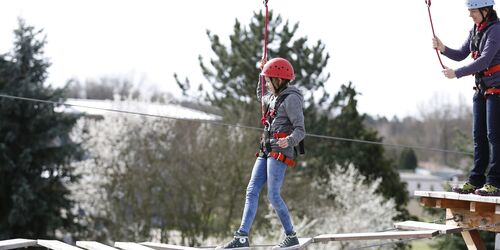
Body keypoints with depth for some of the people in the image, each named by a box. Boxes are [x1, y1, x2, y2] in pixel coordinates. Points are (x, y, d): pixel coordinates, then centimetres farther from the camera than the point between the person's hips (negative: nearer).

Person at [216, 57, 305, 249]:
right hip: (267, 151, 9)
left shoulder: (291, 99, -11)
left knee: (273, 196, -11)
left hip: (280, 152, -9)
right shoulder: (275, 97, 16)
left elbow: (300, 130, -17)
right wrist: (262, 74, 34)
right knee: (252, 191, 1)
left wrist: (289, 141, -36)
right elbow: (261, 97, 42)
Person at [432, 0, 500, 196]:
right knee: (479, 136, 7)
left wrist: (456, 73, -23)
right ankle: (476, 181, 10)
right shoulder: (475, 31, 11)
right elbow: (460, 55, 12)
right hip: (482, 89, 8)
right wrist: (443, 49, -7)